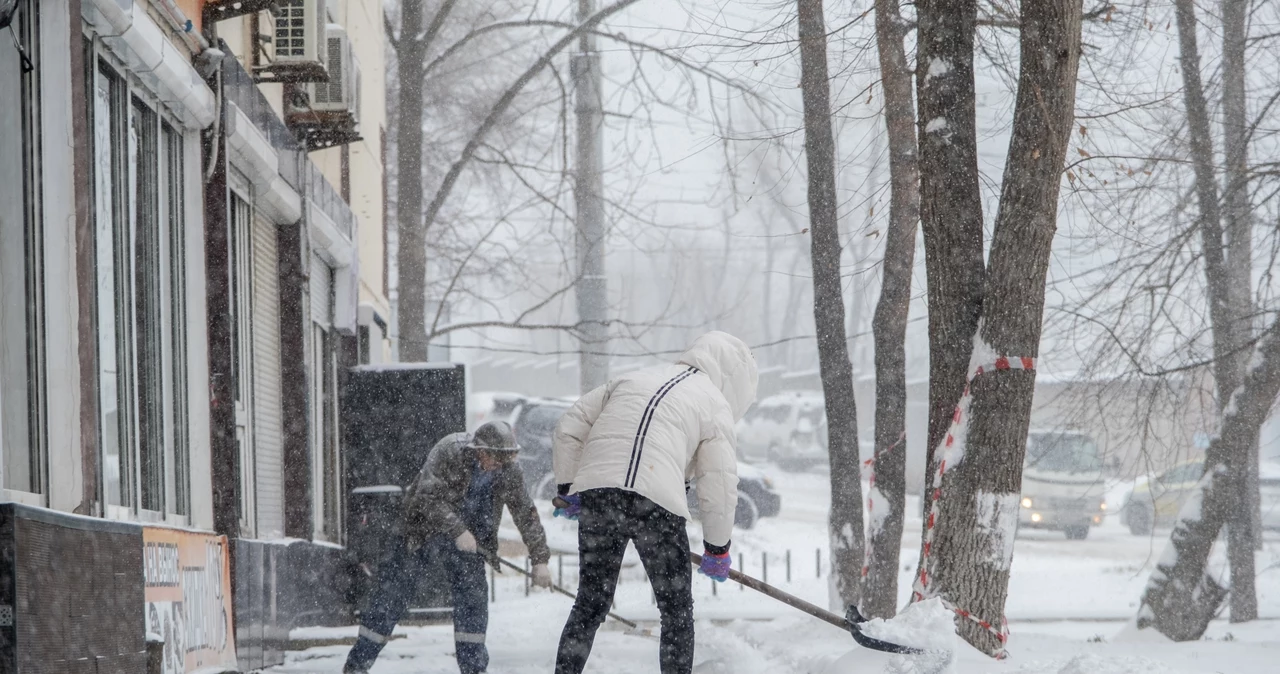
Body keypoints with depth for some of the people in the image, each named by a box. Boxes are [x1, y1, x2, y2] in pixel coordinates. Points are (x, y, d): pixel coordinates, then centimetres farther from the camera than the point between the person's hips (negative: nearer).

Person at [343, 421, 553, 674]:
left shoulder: (509, 472, -12)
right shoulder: (448, 453, -26)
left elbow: (526, 515, -4)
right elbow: (429, 496, -34)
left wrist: (540, 559, -10)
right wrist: (458, 531, -43)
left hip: (468, 536, 3)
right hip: (423, 529, -3)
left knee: (473, 594, -12)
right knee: (393, 592, -2)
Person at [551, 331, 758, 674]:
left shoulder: (632, 379, 24)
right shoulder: (716, 404, 11)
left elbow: (569, 428, 20)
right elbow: (720, 483, 7)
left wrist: (567, 487, 26)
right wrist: (717, 549, 16)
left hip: (595, 492, 4)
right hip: (657, 504, -4)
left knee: (589, 606, 14)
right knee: (677, 612, 11)